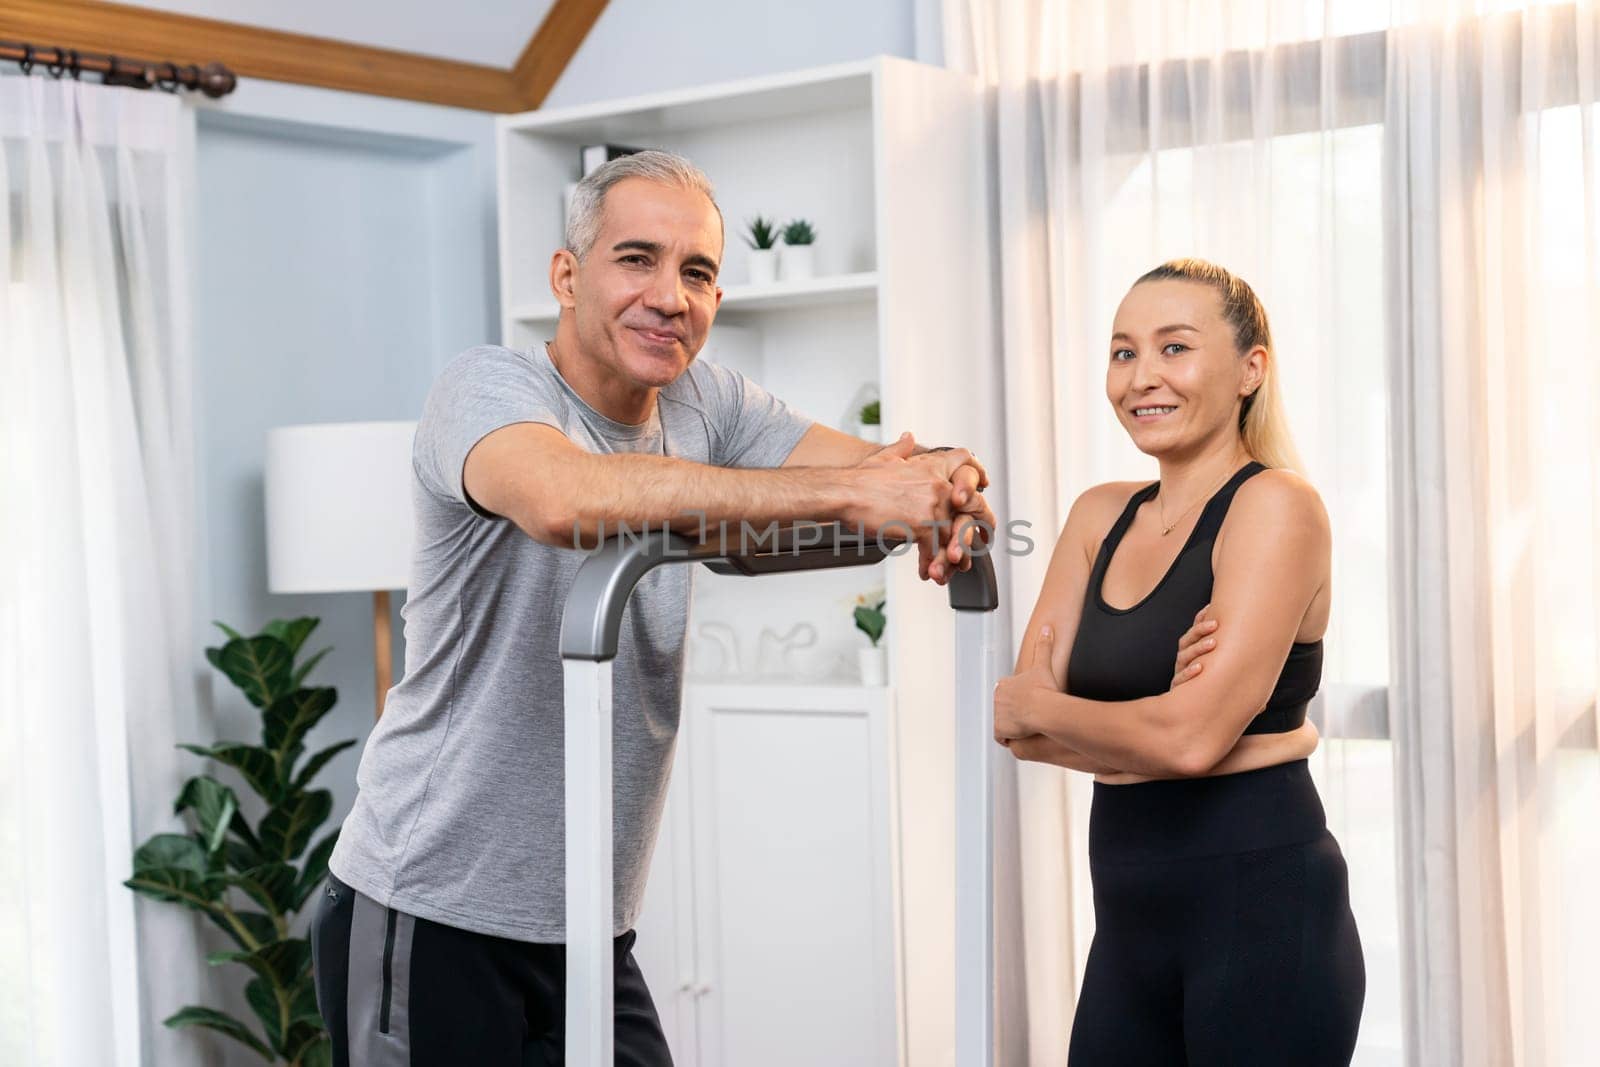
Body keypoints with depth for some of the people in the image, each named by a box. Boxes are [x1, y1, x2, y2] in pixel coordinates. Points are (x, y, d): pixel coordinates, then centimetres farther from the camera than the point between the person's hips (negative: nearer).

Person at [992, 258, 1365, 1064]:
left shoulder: (1274, 505, -11)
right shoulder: (1100, 515, 8)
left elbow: (1191, 738, -20)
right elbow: (1022, 728, 1)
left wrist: (1032, 705, -5)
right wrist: (1154, 723, -16)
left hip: (1260, 909, -6)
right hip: (1130, 916, 6)